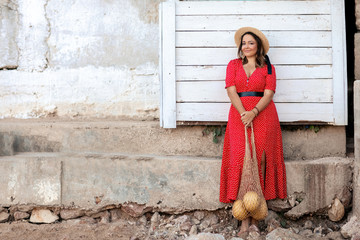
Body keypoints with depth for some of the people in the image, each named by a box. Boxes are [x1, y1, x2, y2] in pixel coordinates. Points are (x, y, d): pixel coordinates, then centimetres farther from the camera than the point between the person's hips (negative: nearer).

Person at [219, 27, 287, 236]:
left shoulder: (268, 67, 11)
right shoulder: (233, 65, 15)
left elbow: (268, 94, 0)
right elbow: (231, 91, 2)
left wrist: (253, 112, -17)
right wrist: (243, 113, -13)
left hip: (263, 114, -1)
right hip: (239, 114, 1)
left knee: (260, 160, -10)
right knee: (240, 160, -11)